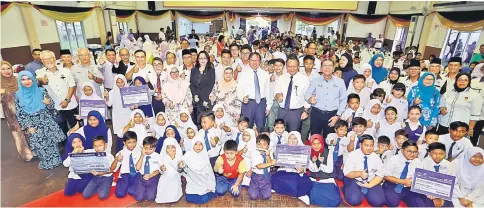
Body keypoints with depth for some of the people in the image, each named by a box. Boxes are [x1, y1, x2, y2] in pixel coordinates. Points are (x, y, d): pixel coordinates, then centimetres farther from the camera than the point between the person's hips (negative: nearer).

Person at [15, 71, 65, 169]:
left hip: (47, 121, 0)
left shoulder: (41, 91, -2)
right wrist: (28, 127, -7)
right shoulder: (18, 95, -1)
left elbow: (51, 106, 4)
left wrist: (49, 102, -21)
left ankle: (55, 160, 23)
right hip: (33, 124, 0)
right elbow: (19, 114, 0)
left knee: (52, 142, 4)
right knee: (39, 144, 4)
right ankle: (46, 162, 24)